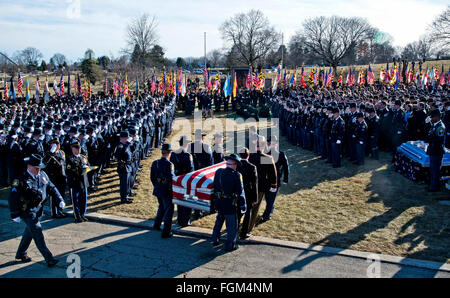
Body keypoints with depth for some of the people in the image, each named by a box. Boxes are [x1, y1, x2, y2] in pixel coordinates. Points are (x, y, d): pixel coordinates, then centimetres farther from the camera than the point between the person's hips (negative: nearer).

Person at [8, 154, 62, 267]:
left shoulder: (42, 175, 2)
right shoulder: (21, 180, -18)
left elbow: (51, 187, 14)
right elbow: (13, 198, -16)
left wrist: (59, 199, 8)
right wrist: (15, 215, -16)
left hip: (38, 210, 7)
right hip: (27, 211, -7)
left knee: (29, 232, 19)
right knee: (38, 233, -9)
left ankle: (21, 254, 38)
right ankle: (49, 259, -8)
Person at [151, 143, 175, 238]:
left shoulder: (155, 163, 2)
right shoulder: (169, 164, -20)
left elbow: (152, 177, 9)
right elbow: (171, 179, -22)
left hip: (158, 190, 7)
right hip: (167, 191, -7)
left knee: (162, 207, 28)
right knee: (169, 210, 3)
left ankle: (156, 225, 38)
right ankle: (166, 232, 6)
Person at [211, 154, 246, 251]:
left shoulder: (218, 172, -2)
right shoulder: (236, 175, -18)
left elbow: (215, 188, 7)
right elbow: (240, 192, -14)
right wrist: (243, 205, -5)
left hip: (219, 203, 6)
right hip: (230, 205, -6)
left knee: (219, 221, 26)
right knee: (232, 225, 9)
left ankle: (215, 240, 37)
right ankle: (230, 245, 17)